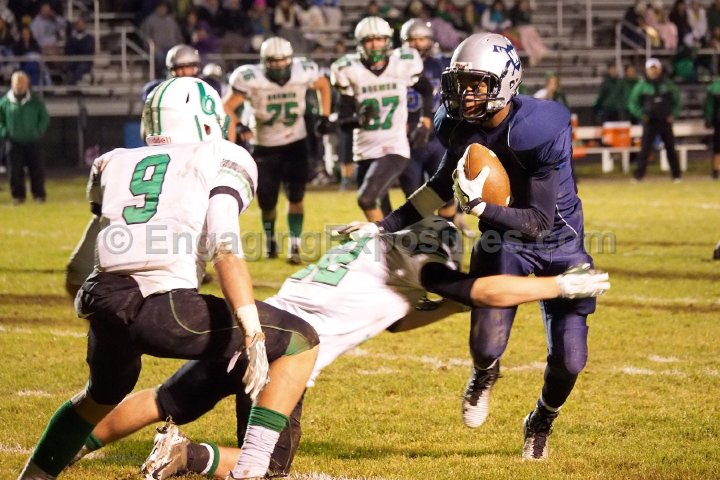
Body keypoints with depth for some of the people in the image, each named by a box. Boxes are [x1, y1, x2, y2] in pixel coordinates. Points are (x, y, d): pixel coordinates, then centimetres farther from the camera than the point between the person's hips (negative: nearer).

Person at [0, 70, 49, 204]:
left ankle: (39, 195, 13)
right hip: (14, 142, 0)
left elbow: (45, 118, 9)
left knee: (37, 169, 1)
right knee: (15, 170, 1)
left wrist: (39, 132, -1)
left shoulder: (35, 101, -2)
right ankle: (18, 196, 12)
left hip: (32, 142, 0)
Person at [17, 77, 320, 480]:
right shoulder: (221, 160, 9)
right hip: (164, 310, -6)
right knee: (301, 343, 7)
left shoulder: (114, 164, 23)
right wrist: (252, 335, -13)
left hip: (105, 306, 6)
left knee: (103, 394, 37)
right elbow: (226, 250, -6)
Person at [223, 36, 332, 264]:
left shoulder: (303, 73, -15)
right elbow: (228, 109, -14)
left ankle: (294, 246, -2)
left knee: (295, 197, -8)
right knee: (267, 201, 4)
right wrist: (231, 144, -19)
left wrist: (325, 117, 1)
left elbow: (324, 85, 8)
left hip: (296, 143, 1)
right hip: (265, 147, -1)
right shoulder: (251, 80, -22)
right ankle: (270, 240, 30)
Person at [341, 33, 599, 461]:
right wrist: (385, 227, 1)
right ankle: (485, 375, 29)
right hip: (504, 239, 3)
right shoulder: (462, 126, -14)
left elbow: (540, 223, -31)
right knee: (486, 347, -11)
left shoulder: (540, 131, -32)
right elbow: (442, 187, 5)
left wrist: (480, 207, -42)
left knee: (569, 360, -3)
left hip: (558, 242, -3)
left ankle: (541, 424, 30)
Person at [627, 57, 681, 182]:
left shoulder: (668, 84, 3)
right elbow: (633, 103, 4)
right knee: (645, 148, -8)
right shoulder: (642, 85, -1)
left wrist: (673, 114, 1)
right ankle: (639, 175, -5)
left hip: (665, 121, 2)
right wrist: (641, 114, -6)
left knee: (670, 148, 6)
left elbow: (677, 100, 12)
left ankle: (676, 174, 14)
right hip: (649, 122, -2)